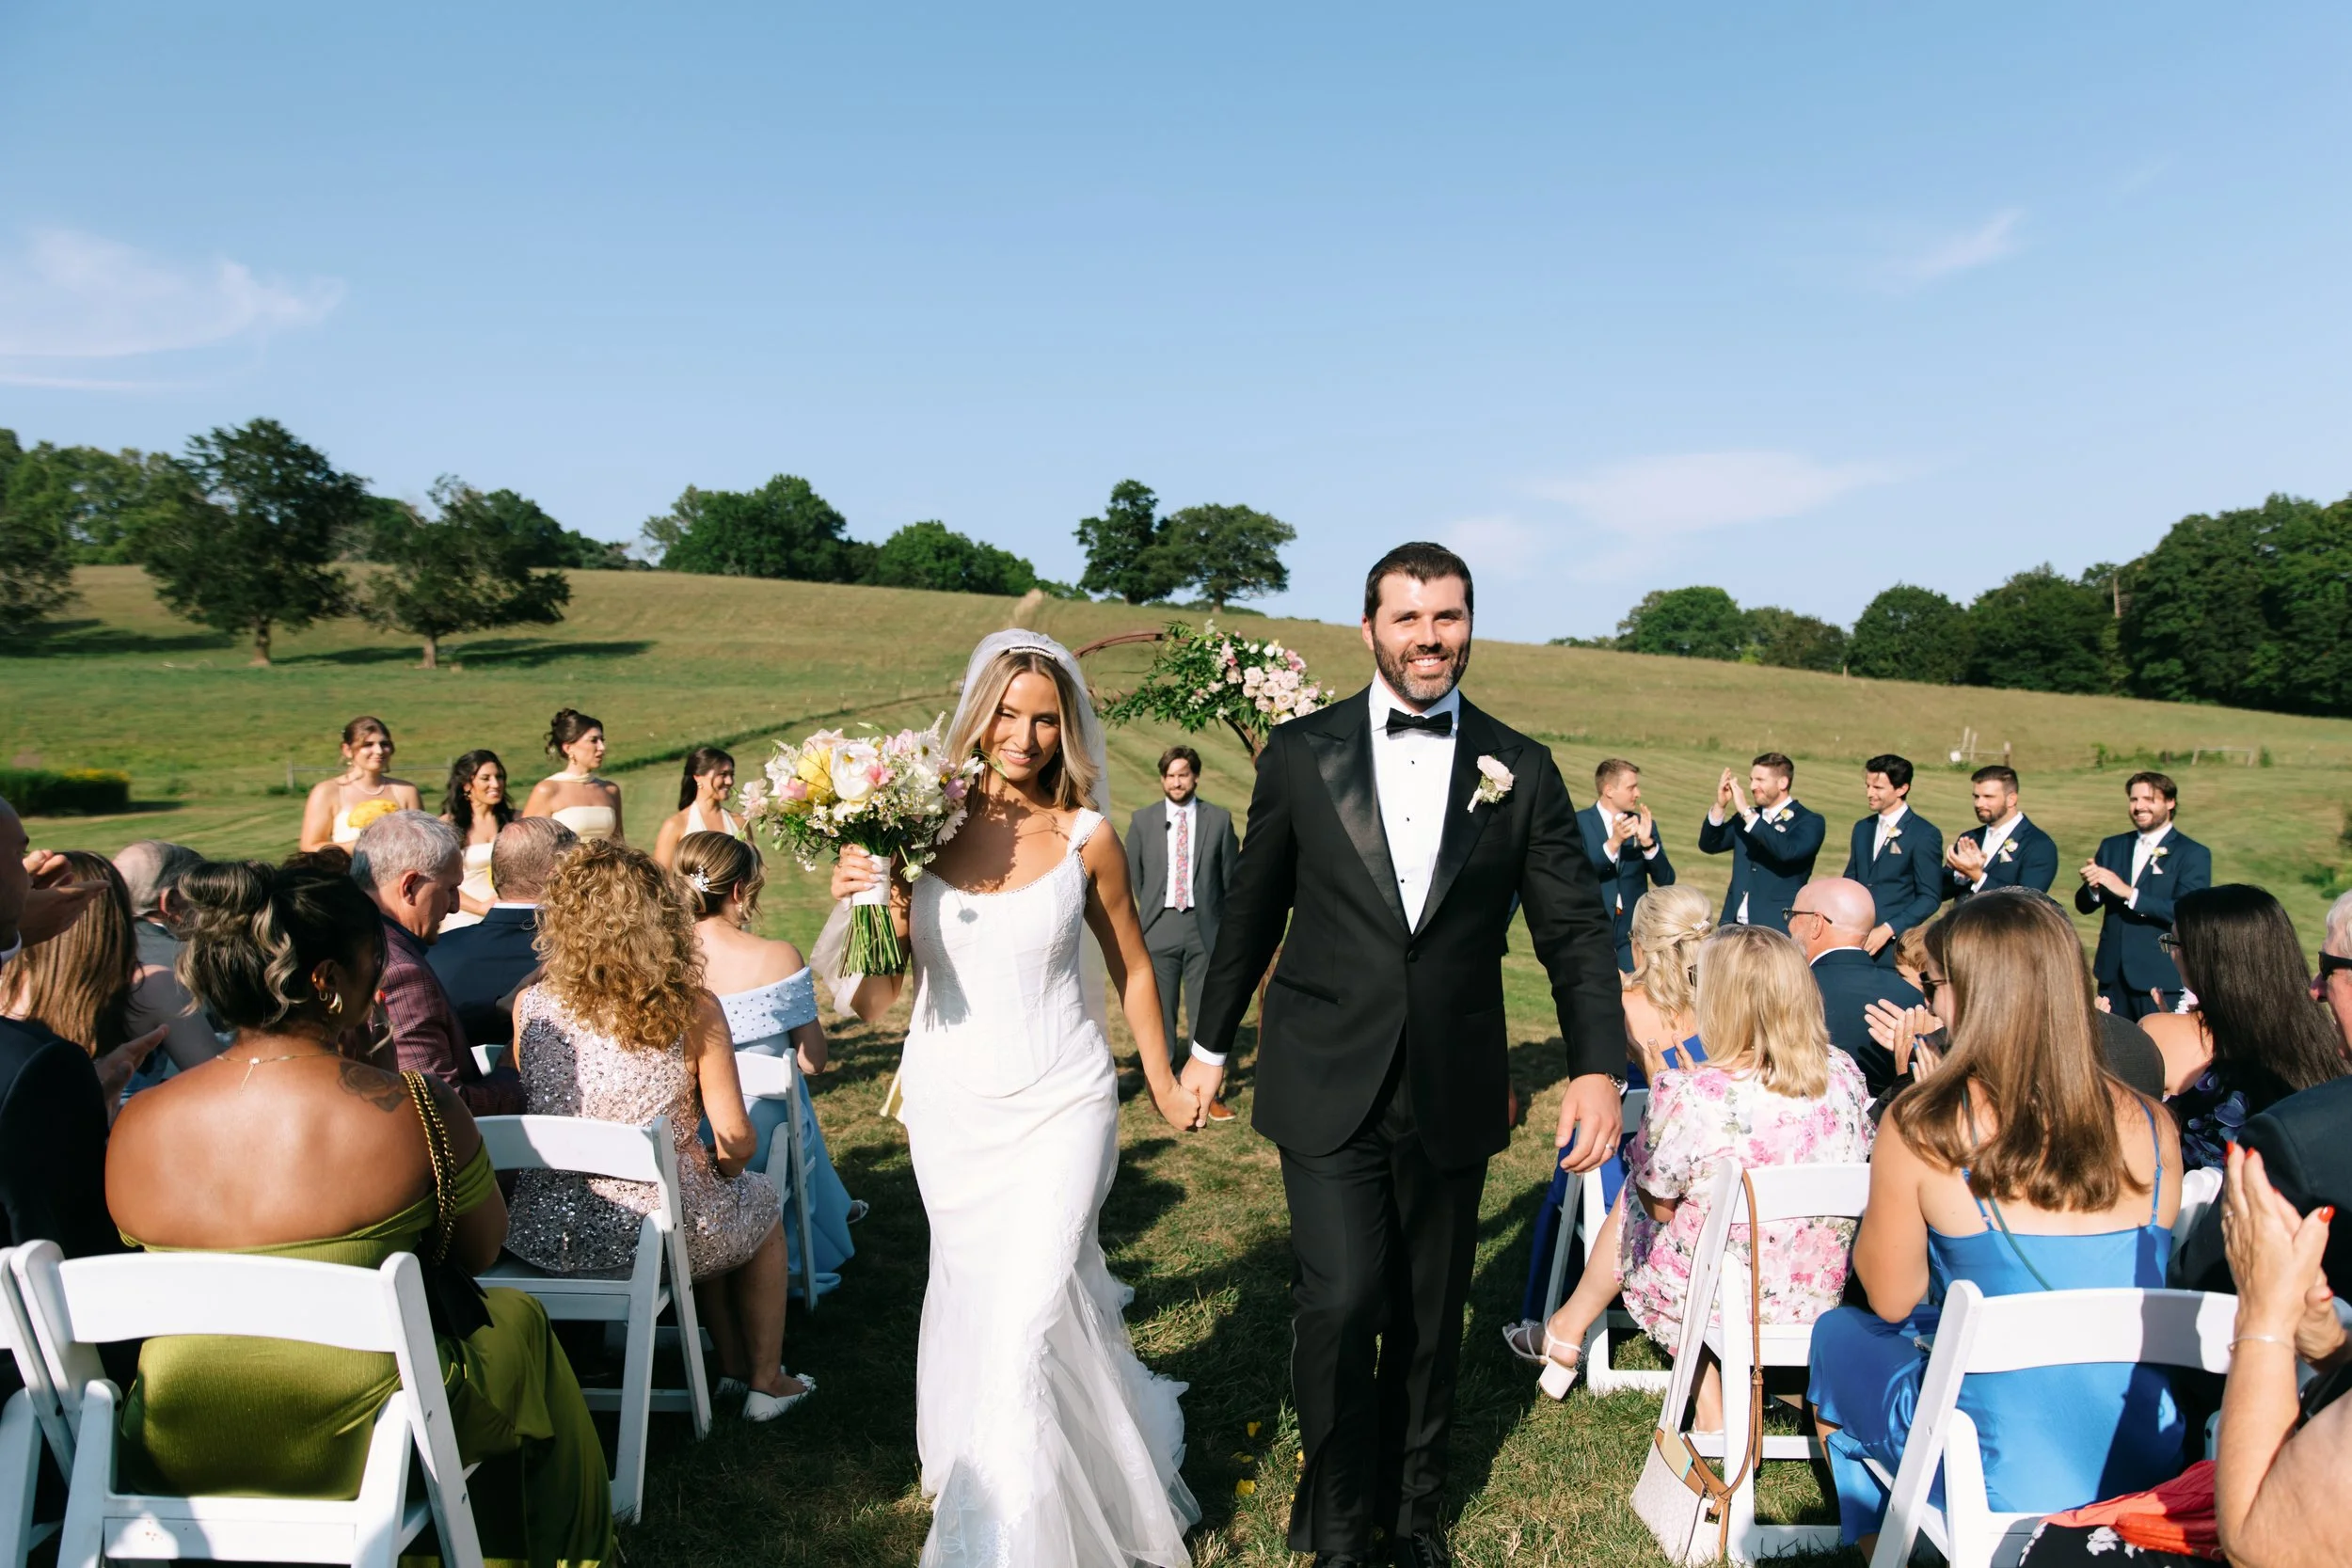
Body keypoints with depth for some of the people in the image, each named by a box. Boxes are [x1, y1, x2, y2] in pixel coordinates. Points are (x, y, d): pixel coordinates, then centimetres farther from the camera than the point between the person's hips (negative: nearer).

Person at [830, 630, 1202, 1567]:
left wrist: (1162, 1085, 15)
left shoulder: (1087, 836, -8)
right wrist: (865, 904, -19)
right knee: (970, 1302, 18)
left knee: (1028, 1318, -7)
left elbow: (1130, 967, 7)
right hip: (949, 1110, 3)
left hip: (1058, 1107, -2)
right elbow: (877, 999, 0)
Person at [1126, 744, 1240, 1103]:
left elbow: (1231, 875, 9)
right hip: (1158, 928, 1)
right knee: (1160, 1014, 5)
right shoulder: (1142, 820, 5)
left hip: (1204, 927, 0)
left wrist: (1228, 924, 10)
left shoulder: (1219, 819, 3)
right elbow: (1133, 875, 14)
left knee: (1205, 1013, 3)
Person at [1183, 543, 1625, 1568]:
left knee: (1430, 1318, 15)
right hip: (1327, 1088, -2)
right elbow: (1252, 908, 8)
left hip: (1452, 1097, 2)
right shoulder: (1301, 751, -1)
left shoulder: (1522, 771, 1)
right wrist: (1211, 1041, 14)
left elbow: (1576, 931, 2)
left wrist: (1599, 1064, -12)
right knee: (1340, 1303, -8)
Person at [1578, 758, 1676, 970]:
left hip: (1632, 936, 3)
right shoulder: (1578, 823, -2)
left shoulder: (1644, 824, 7)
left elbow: (1666, 880, 1)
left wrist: (1648, 842, -14)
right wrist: (1614, 842, -26)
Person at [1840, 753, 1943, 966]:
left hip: (1894, 945, -5)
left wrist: (1888, 929, -17)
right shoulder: (1862, 828, 14)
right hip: (1853, 941, 5)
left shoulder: (1925, 835, -5)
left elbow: (1930, 898, -7)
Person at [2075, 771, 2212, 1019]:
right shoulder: (2112, 847, 11)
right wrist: (2092, 887, -17)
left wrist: (2128, 892, -24)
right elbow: (2084, 905, 6)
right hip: (2113, 974, 4)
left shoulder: (2193, 854, -4)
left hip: (2161, 979, -4)